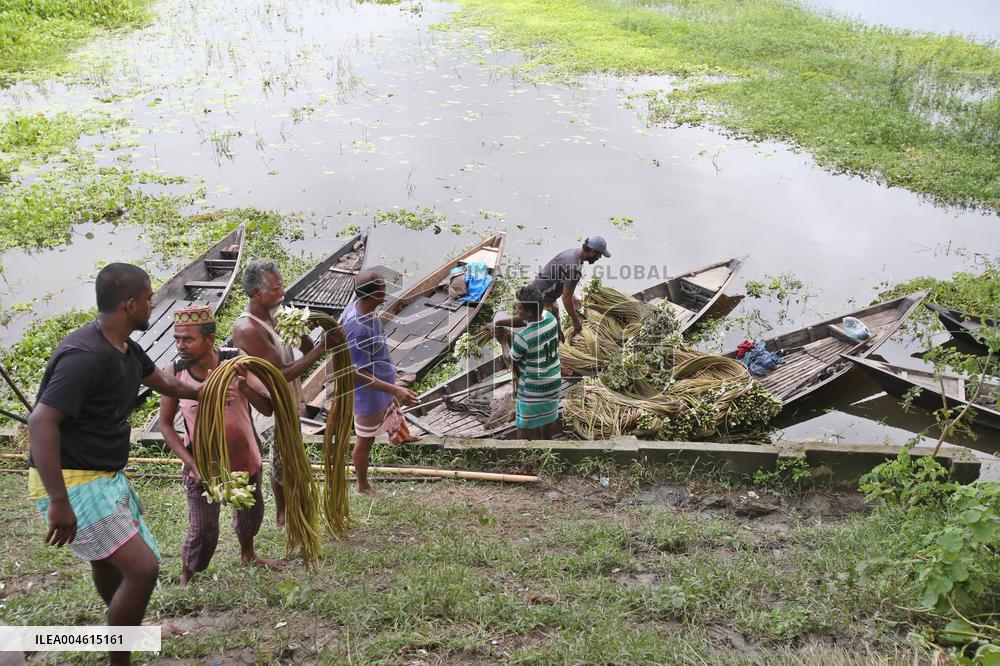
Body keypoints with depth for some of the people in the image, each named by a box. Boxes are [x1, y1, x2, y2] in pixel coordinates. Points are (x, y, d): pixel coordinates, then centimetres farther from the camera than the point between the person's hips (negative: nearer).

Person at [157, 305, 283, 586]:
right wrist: (191, 463, -16)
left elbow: (268, 409, -22)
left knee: (250, 513, 23)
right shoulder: (174, 372, -19)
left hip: (245, 457, 2)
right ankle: (185, 579, 25)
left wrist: (244, 387, -41)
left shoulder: (237, 361, -20)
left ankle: (248, 554, 53)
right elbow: (165, 424, -7)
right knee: (202, 532, -3)